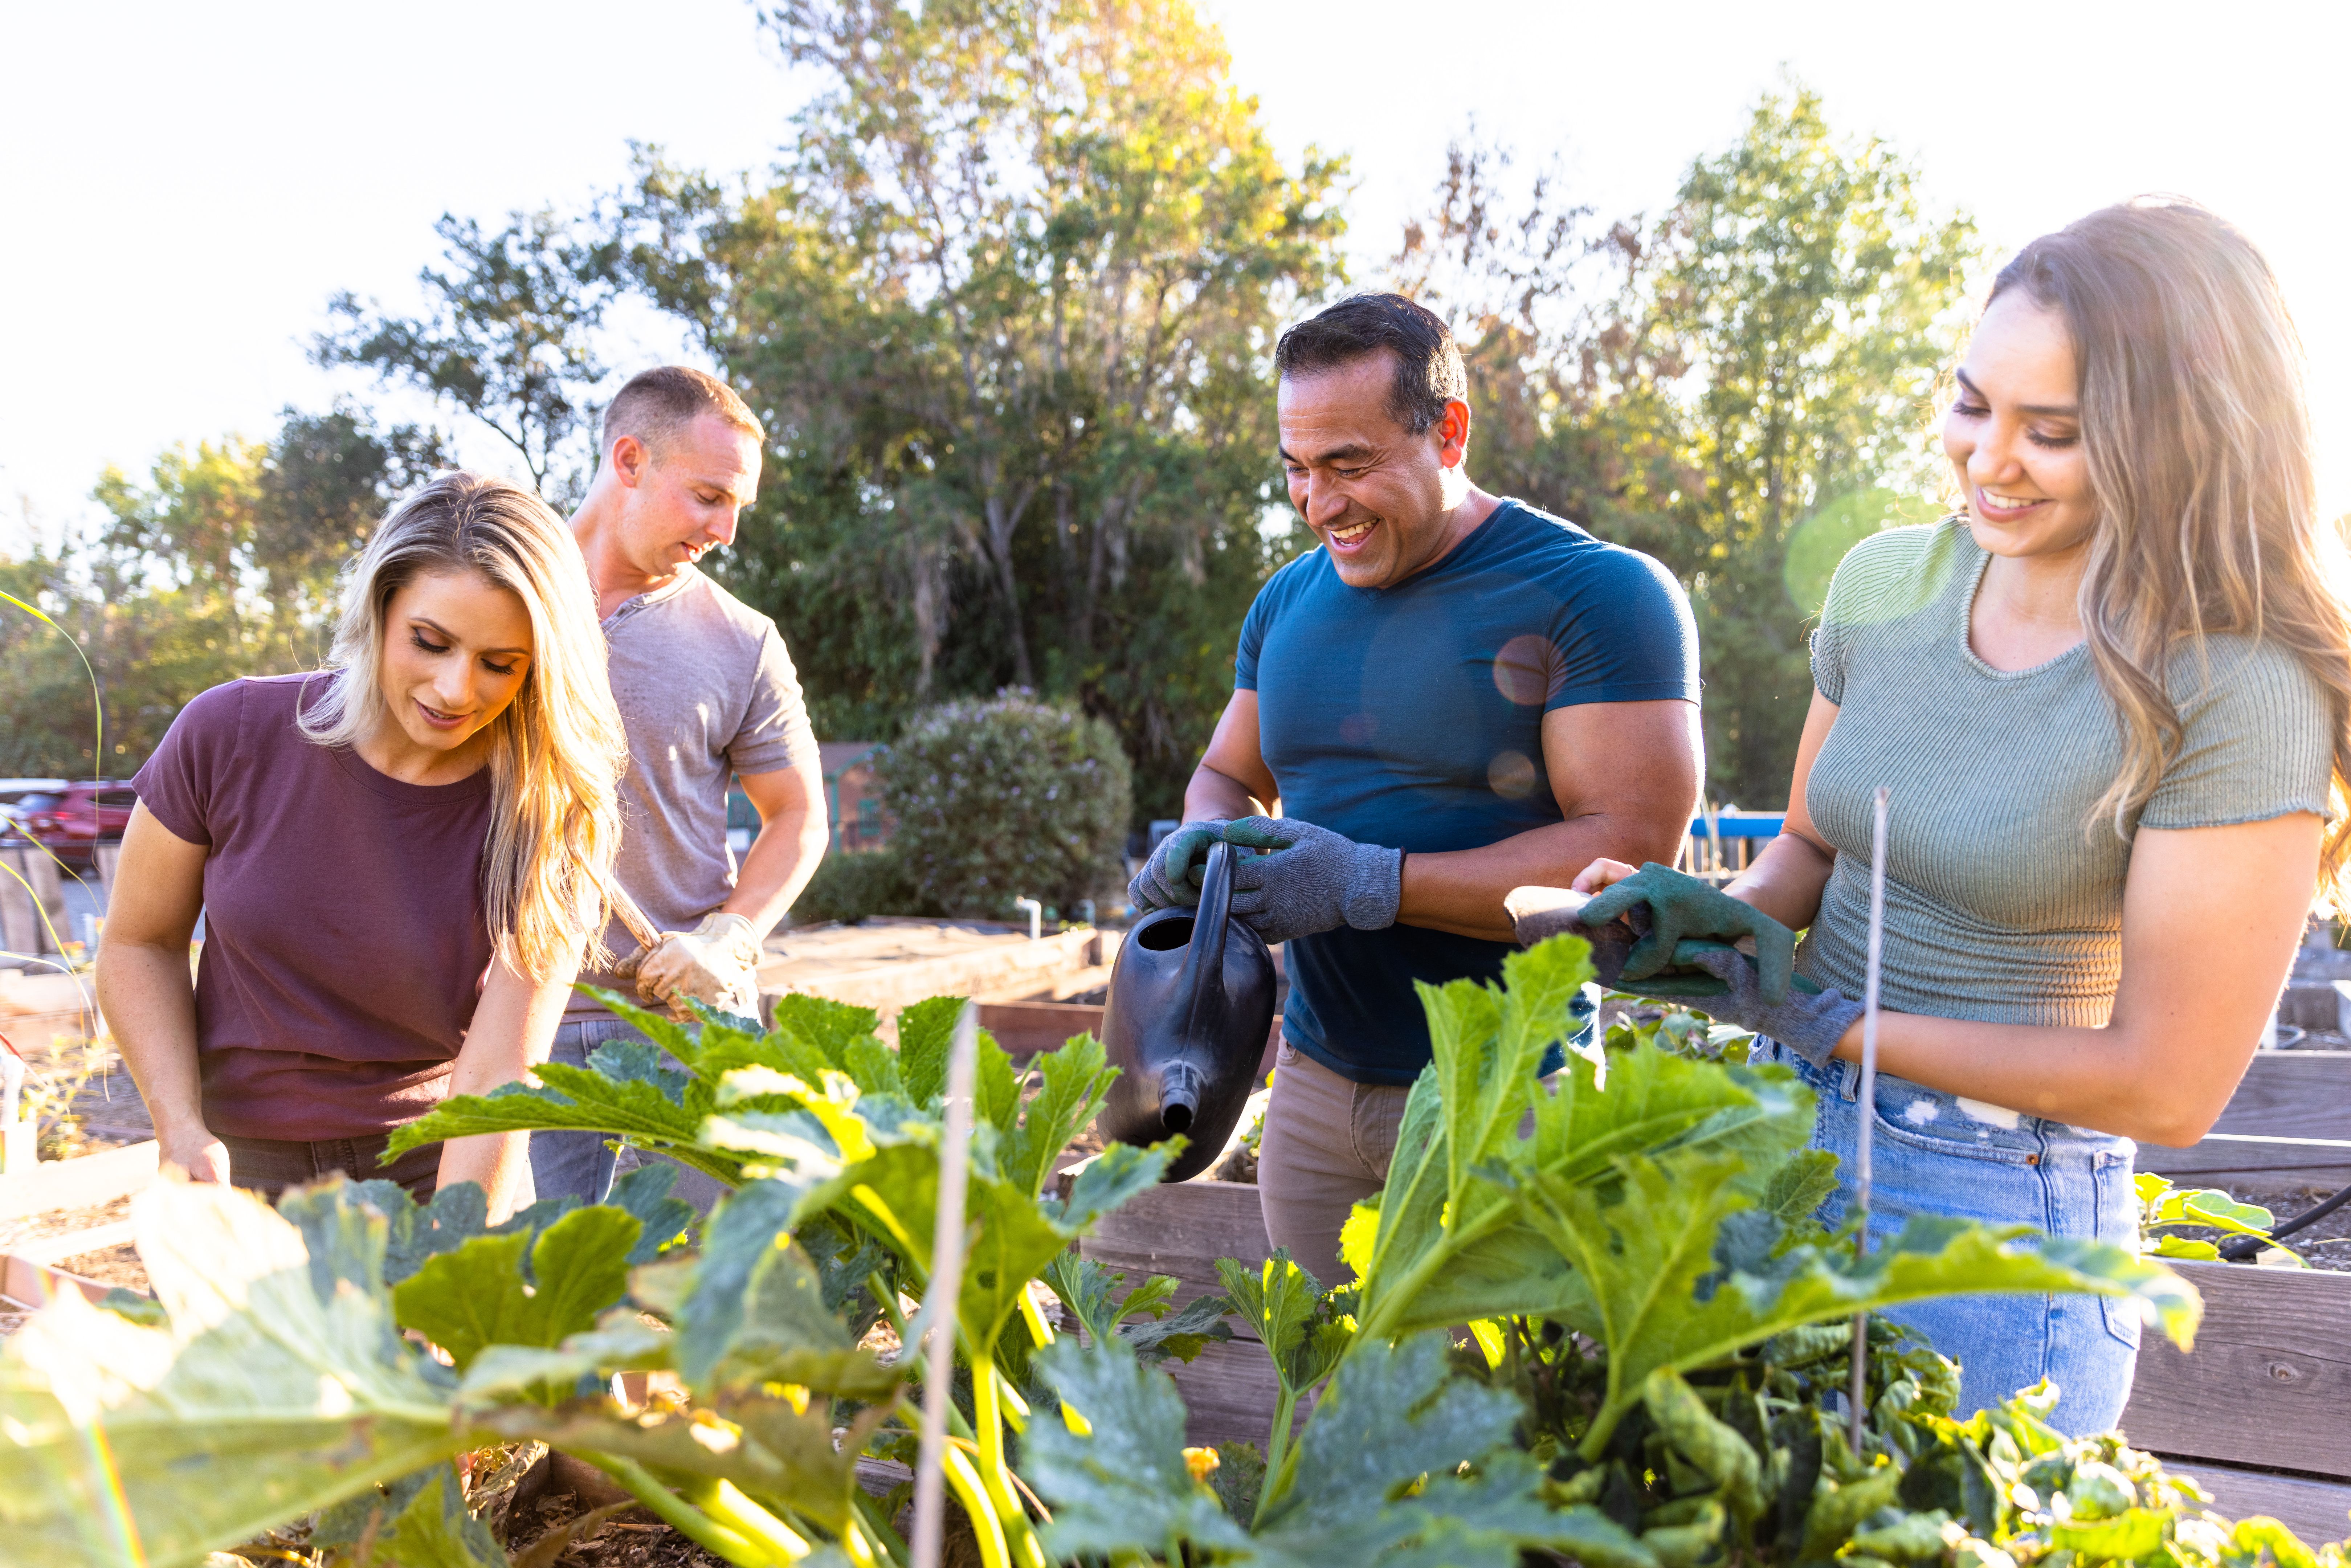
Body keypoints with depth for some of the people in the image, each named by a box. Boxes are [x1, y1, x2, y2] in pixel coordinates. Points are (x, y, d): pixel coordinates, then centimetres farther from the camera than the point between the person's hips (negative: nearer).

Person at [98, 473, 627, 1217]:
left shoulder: (542, 820, -17)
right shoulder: (230, 735, -13)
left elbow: (498, 1078, -21)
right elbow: (140, 944, 1)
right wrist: (181, 1129, -12)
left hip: (441, 1161, -1)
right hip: (248, 1161, 1)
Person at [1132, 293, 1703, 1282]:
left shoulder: (1599, 593, -12)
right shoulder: (1289, 602, 10)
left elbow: (1634, 853, -18)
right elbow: (1227, 776, 20)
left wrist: (1367, 883, -23)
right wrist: (1207, 842, -5)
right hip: (1316, 1081, 6)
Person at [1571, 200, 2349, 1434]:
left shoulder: (2232, 691, -19)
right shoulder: (1886, 582, -2)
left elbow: (2166, 1089, -17)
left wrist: (1825, 1024, -16)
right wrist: (1710, 913, -9)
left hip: (1998, 1221, -5)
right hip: (1788, 1139, 6)